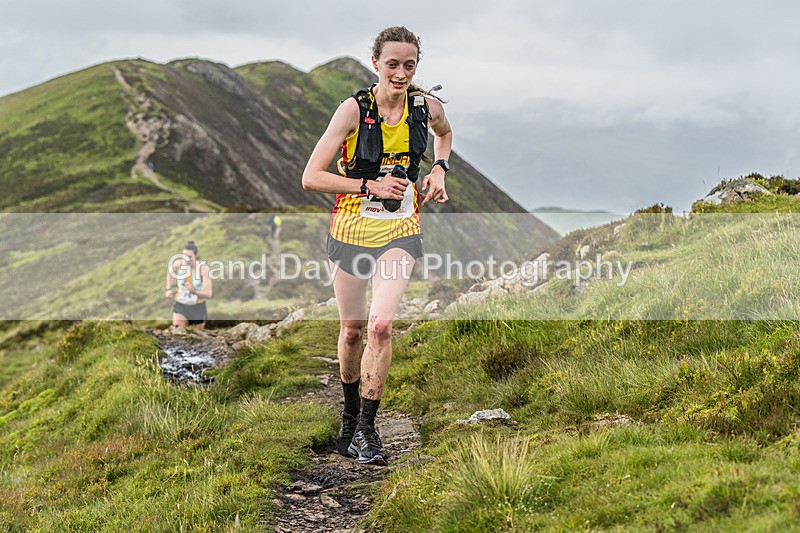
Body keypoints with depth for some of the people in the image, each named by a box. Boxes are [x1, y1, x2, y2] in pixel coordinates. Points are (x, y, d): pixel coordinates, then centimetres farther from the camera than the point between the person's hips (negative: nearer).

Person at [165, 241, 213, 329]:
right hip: (180, 306, 1)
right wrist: (169, 289, 2)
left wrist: (194, 291, -38)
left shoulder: (203, 268, -22)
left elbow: (208, 294, -23)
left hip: (198, 307, -1)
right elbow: (170, 273, 12)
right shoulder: (178, 264, -15)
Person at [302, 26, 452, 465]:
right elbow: (311, 178, -14)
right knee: (352, 329, 10)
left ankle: (366, 429, -4)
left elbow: (444, 133, 23)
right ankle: (349, 414, 35)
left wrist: (439, 169, 5)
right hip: (352, 226, -1)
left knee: (380, 326, -17)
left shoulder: (427, 107, -4)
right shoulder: (355, 109, -13)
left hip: (400, 230, 1)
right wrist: (370, 186, -21)